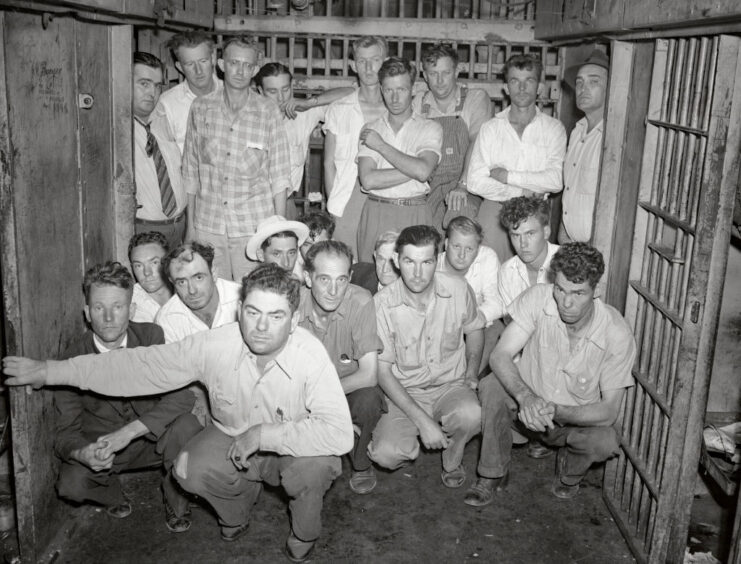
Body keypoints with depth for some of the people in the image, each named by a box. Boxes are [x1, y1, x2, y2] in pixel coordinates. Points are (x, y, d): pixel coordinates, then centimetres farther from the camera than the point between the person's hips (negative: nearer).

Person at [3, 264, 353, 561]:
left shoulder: (310, 356, -31)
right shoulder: (214, 345, -22)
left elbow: (339, 433, -38)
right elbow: (142, 365, -14)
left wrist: (264, 434, -36)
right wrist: (50, 371, -14)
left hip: (295, 448, -3)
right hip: (232, 438, 3)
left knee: (314, 467, -34)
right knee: (190, 472, -23)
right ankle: (236, 514, 14)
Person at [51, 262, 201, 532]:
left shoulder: (152, 337, -15)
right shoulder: (72, 360, -14)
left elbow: (181, 396, -25)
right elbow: (66, 431, -11)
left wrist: (128, 432, -35)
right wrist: (84, 454, -36)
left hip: (153, 436, 0)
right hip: (99, 441, 0)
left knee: (185, 426, -31)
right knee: (71, 484, -28)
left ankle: (175, 501, -2)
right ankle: (114, 495, 10)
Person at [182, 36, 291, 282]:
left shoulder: (268, 112, -3)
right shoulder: (200, 108, 2)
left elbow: (279, 176, 0)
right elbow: (190, 171, 8)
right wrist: (190, 224, 9)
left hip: (254, 226, -1)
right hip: (207, 225, 2)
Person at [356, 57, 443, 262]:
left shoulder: (430, 128, 4)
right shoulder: (370, 130, 9)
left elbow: (422, 171, -14)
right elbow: (368, 180, -5)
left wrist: (381, 145, -5)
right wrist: (412, 170, -10)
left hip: (415, 214, -1)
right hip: (376, 212, 1)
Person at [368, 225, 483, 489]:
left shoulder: (458, 289, -9)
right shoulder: (382, 304, -16)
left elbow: (474, 329, 15)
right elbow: (382, 370, -13)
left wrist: (472, 371, 3)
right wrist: (422, 420, -20)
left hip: (451, 386, 1)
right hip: (404, 392, -1)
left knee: (471, 415, -33)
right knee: (386, 455, -26)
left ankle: (452, 459, 3)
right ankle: (413, 440, 13)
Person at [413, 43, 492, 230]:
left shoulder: (476, 98, 2)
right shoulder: (418, 103, 13)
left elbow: (477, 143, -11)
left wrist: (462, 185, -24)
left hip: (464, 183, -2)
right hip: (428, 185, 2)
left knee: (462, 210, -32)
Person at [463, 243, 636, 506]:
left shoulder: (617, 334, -23)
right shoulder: (538, 298, -20)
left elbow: (609, 410, -20)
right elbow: (500, 356, -21)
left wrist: (557, 411, -36)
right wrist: (526, 397, -40)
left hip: (579, 420, -1)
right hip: (529, 406, 1)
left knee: (606, 441, -32)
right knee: (492, 386, -28)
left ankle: (569, 472, 6)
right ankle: (493, 475, -7)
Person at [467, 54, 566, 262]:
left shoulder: (553, 128, 5)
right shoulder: (490, 128, 5)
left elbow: (556, 181, -8)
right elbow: (475, 182, -4)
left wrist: (508, 176, -9)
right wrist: (521, 193, -10)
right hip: (494, 211, 0)